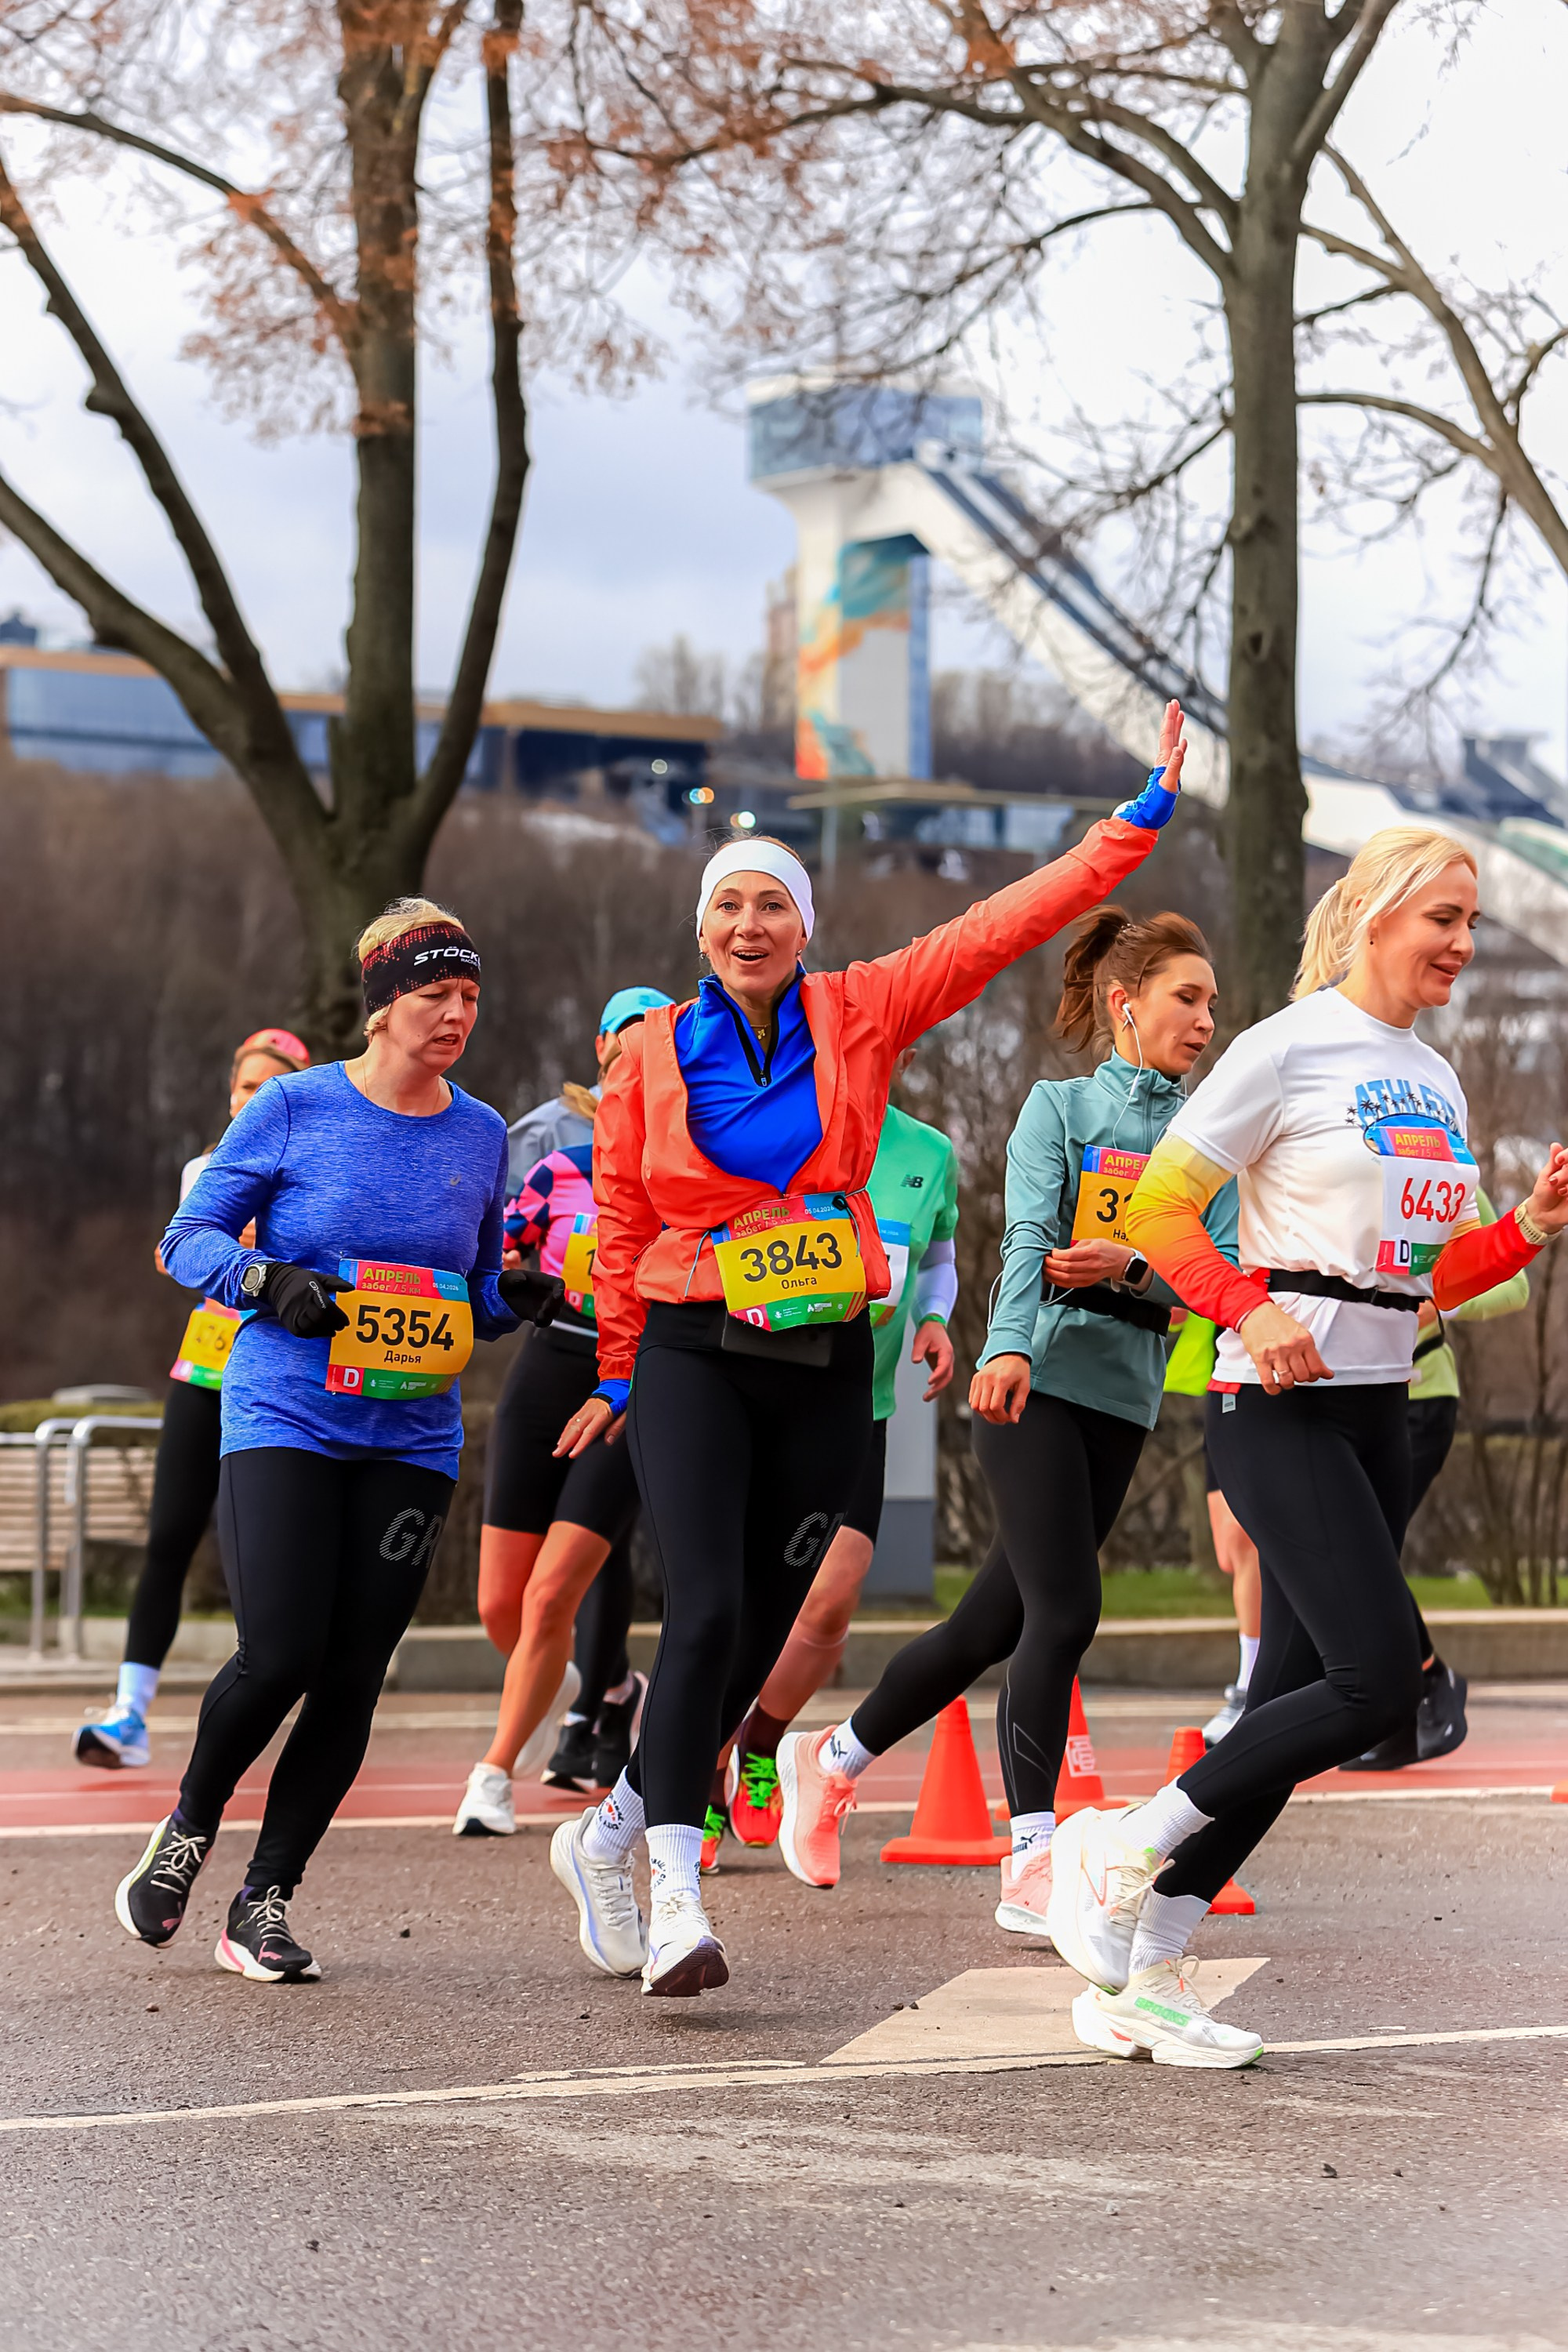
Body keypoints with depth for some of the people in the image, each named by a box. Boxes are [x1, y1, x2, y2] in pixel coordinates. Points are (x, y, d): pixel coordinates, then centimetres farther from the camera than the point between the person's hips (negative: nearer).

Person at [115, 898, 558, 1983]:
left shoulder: (481, 1135, 9)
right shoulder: (294, 1107, -3)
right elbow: (190, 1240, 1)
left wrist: (517, 1298, -2)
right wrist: (266, 1280, -17)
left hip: (412, 1439, 4)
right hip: (283, 1418, -4)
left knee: (351, 1679, -2)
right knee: (279, 1655, -15)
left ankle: (266, 1901, 11)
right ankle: (189, 1831, 14)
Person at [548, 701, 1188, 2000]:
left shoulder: (861, 1014, 2)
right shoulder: (653, 1053, 1)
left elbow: (1007, 923, 1)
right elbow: (622, 1223, 9)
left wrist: (1143, 817, -2)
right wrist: (617, 1372, 11)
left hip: (826, 1367, 3)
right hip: (695, 1356, -2)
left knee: (760, 1634, 6)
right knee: (706, 1611, -18)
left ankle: (611, 1837, 26)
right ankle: (673, 1891, -16)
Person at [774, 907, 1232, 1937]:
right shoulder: (1061, 1104, 1)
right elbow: (1029, 1237, -13)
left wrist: (1130, 1269, -16)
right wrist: (1009, 1347, -30)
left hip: (1125, 1399, 5)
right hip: (1036, 1384, -5)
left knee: (998, 1621, 8)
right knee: (1065, 1611, -16)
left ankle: (833, 1757, 29)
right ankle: (1031, 1870, -13)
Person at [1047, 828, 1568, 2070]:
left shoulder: (1437, 1081, 16)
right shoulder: (1290, 1049, -7)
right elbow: (1157, 1206, -8)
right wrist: (1253, 1311, -21)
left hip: (1380, 1410, 8)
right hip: (1281, 1408, -8)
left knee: (1299, 1701, 4)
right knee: (1382, 1676, -18)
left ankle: (1144, 1979, 10)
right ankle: (1121, 1843, -4)